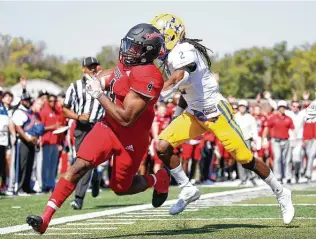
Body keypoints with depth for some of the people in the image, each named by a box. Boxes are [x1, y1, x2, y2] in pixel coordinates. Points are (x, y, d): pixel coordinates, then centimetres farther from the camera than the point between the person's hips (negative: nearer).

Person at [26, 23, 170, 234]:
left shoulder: (147, 77, -28)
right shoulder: (128, 62, -2)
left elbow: (126, 118, -28)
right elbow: (115, 76, 24)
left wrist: (98, 94, -22)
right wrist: (103, 79, 1)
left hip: (131, 139, -6)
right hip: (109, 126, 6)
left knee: (121, 188, 9)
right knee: (80, 166, -11)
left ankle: (158, 180, 39)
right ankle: (45, 218, -14)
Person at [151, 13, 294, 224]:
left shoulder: (183, 52, -21)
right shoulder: (173, 56, 6)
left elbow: (179, 77, -41)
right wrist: (177, 117, 23)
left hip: (215, 111, -8)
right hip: (194, 114, 9)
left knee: (246, 159, -2)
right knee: (163, 146, -8)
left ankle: (281, 194, 16)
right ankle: (188, 190, 6)